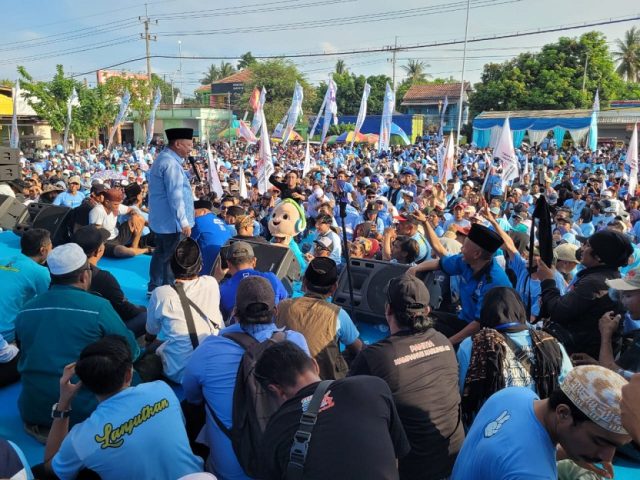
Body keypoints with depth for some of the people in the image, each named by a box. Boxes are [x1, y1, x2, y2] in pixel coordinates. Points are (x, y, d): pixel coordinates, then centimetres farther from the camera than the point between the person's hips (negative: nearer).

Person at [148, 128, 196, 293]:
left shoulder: (165, 158, 13)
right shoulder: (171, 164, -20)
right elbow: (175, 196, -24)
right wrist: (184, 222, -22)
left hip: (161, 219, 11)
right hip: (171, 221, -11)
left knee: (161, 253, 18)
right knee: (171, 257, -1)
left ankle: (154, 288, 29)